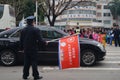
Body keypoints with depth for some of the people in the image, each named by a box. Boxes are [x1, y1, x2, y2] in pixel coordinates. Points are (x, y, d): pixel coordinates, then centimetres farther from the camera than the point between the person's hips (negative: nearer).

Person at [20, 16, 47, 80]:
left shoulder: (23, 30, 4)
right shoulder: (35, 30, -12)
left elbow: (21, 40, 8)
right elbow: (39, 40, -14)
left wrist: (22, 47, 19)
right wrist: (45, 42, 3)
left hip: (26, 49, 5)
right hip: (33, 49, -5)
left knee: (26, 62, 13)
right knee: (34, 62, 2)